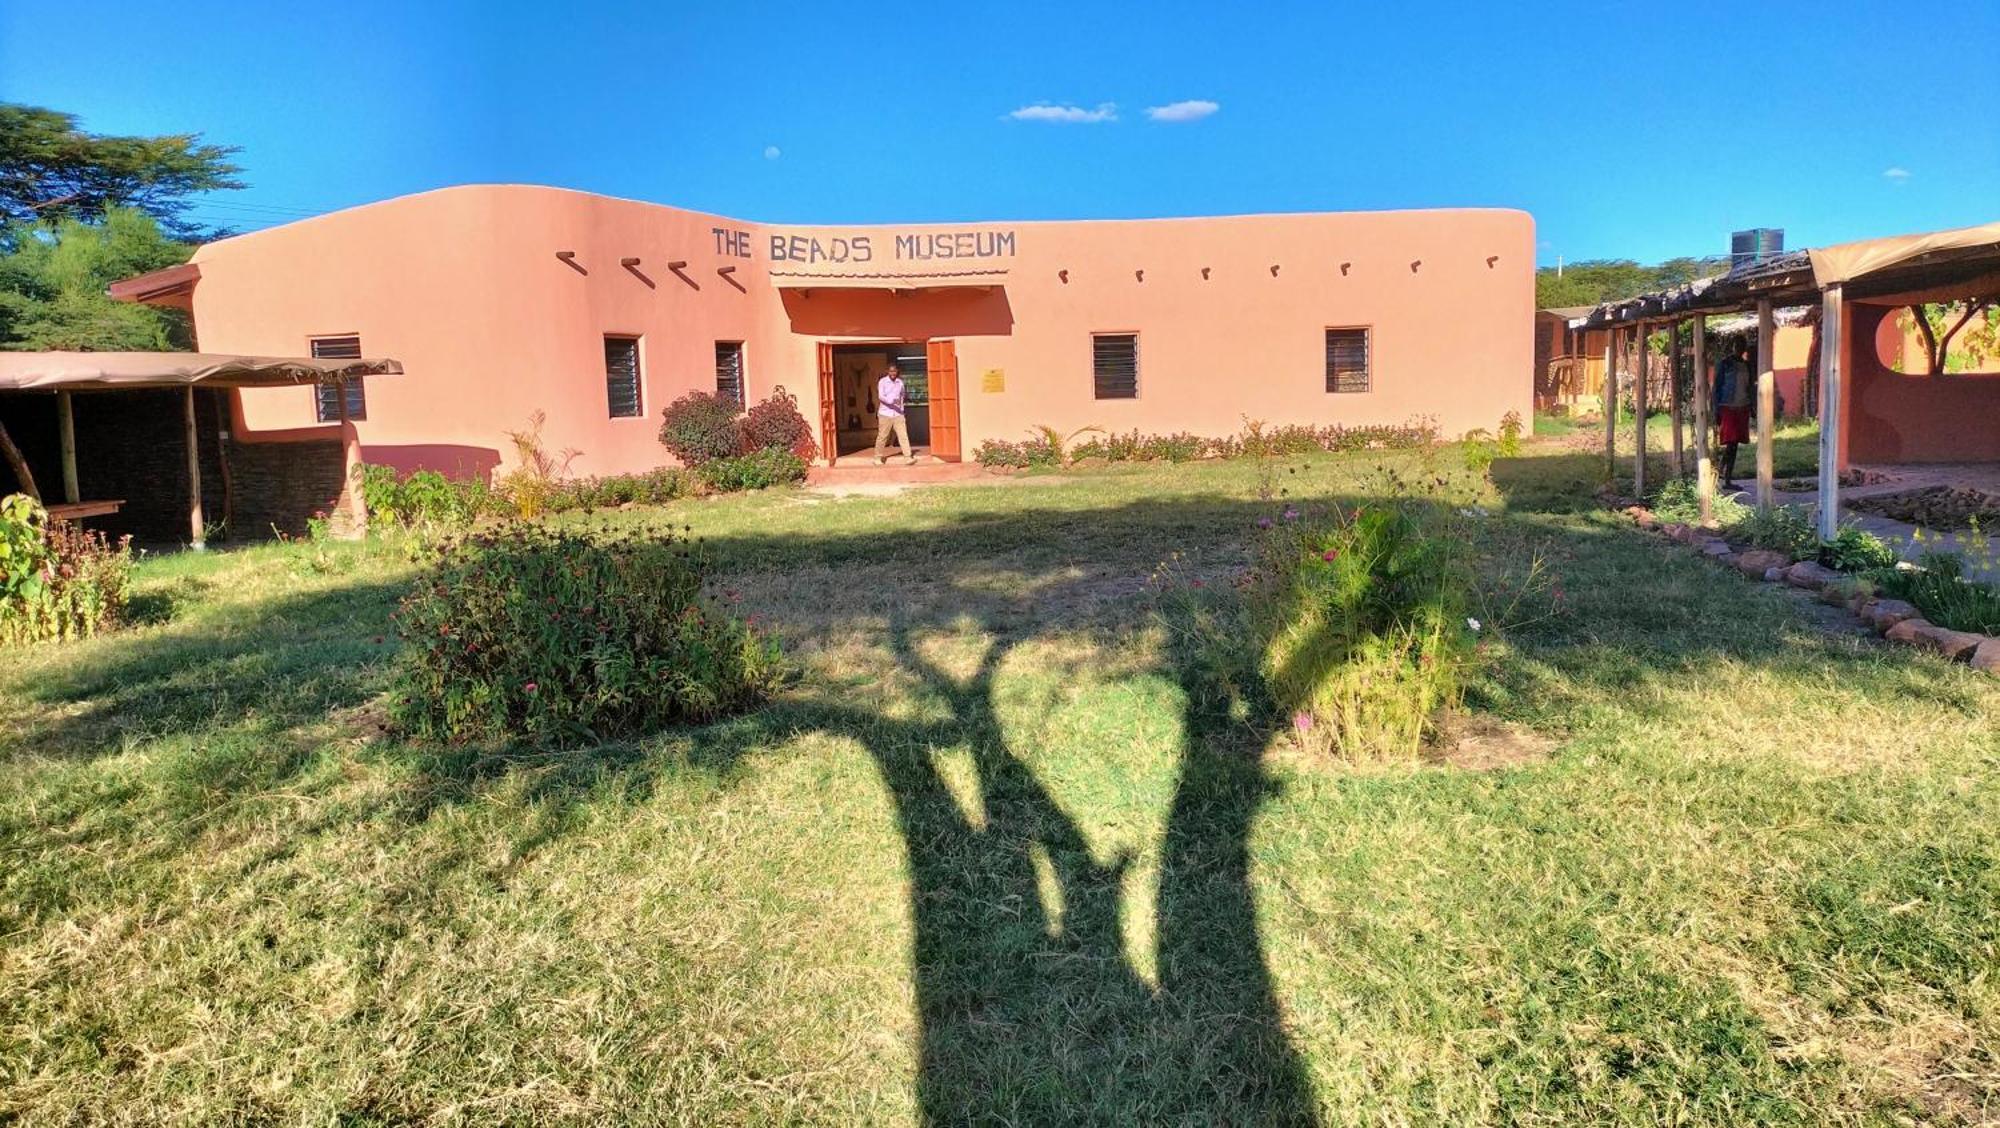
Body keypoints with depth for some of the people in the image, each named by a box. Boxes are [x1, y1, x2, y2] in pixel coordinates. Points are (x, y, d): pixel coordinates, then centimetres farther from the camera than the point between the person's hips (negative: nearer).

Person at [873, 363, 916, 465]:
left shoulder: (900, 382, 9)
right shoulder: (882, 382, -5)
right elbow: (880, 396, -16)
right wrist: (891, 401, -31)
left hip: (898, 414, 3)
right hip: (885, 414, -3)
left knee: (903, 435, -7)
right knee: (882, 437, 4)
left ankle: (908, 457, -11)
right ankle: (877, 458, 18)